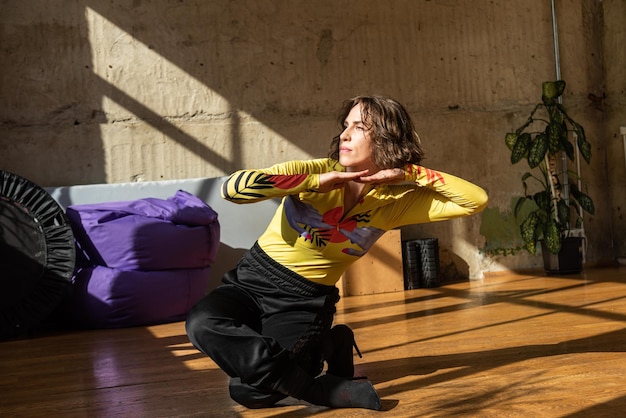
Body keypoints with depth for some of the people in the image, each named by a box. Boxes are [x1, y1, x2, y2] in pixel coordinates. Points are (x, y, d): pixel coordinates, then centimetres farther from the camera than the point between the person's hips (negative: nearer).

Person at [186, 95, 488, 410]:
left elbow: (476, 200, -12)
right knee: (202, 324, -32)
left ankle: (323, 349, 3)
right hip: (252, 280, 1)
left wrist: (411, 172, -18)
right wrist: (318, 181, -27)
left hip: (304, 302, -1)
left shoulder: (397, 201, -7)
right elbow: (231, 188, -26)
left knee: (249, 392, -20)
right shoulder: (317, 171, -13)